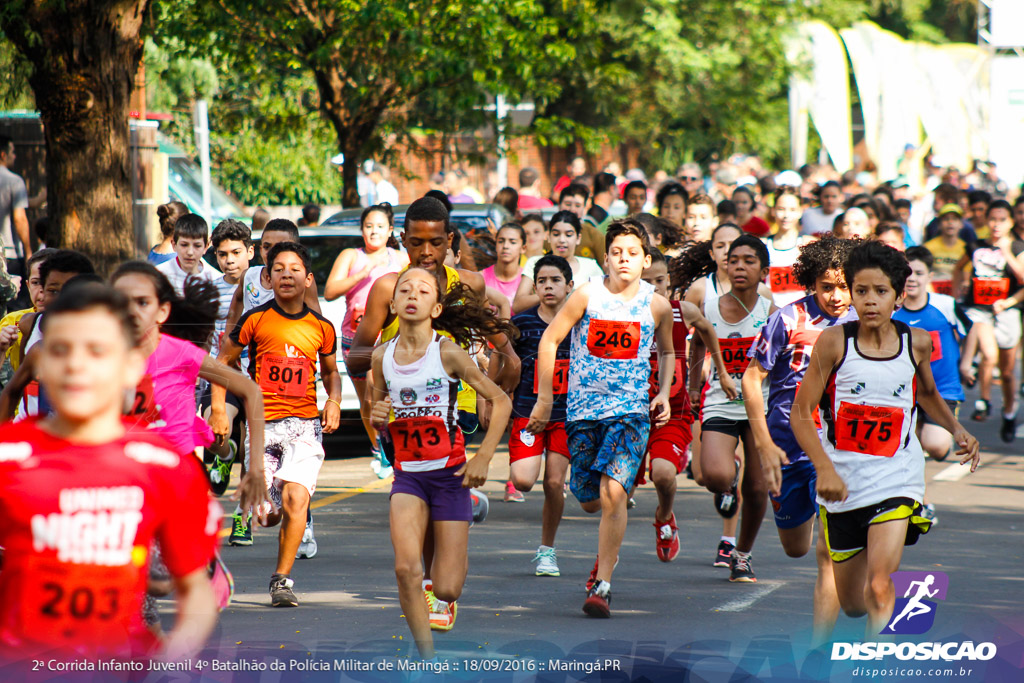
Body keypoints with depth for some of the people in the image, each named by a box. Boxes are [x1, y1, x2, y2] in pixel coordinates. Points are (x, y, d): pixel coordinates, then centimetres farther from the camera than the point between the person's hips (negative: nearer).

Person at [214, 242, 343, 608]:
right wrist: (218, 409, 0)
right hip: (263, 425, -1)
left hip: (305, 425, 1)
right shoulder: (256, 320, 0)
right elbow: (223, 361, 10)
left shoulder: (321, 327, 7)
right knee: (268, 515, -3)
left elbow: (330, 371, 24)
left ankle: (282, 579, -7)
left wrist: (334, 401, 4)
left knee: (294, 498, -20)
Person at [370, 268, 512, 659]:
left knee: (446, 590, -1)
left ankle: (456, 559, 37)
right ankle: (427, 659, -7)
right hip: (407, 475, 2)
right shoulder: (382, 357, 2)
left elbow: (500, 401, -3)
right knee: (406, 569, -21)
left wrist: (483, 458, -9)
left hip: (450, 473, -2)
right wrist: (378, 419, -7)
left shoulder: (447, 353, -10)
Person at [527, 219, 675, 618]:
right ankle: (608, 548, 44)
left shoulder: (657, 306, 0)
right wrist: (545, 399, 3)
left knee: (612, 492, -19)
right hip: (583, 407, 1)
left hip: (631, 409, -1)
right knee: (589, 502, 9)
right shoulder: (587, 296, -5)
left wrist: (664, 394, 5)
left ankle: (602, 585, -16)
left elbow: (667, 351, 19)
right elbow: (549, 340, 3)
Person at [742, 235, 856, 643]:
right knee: (795, 548, 18)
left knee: (829, 551, -14)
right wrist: (764, 444, -12)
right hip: (788, 449, 0)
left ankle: (819, 650, -14)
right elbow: (752, 378, -6)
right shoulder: (789, 320, -11)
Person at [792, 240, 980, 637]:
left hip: (896, 481, 0)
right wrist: (824, 469, -21)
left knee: (879, 588, -23)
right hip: (842, 483, 0)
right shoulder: (834, 342, -9)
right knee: (852, 605, 14)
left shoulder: (917, 343, -1)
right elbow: (801, 414, -8)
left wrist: (956, 430, 5)